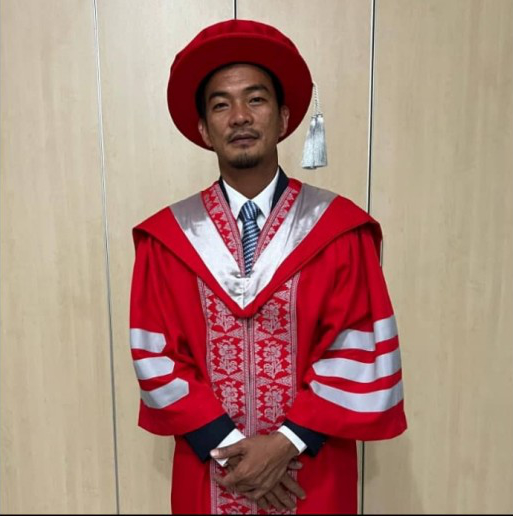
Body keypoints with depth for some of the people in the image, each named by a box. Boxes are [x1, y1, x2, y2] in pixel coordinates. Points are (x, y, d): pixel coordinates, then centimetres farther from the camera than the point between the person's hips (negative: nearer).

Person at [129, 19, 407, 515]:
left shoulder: (339, 227, -9)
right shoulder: (167, 235, -6)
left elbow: (362, 354, -10)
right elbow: (155, 358, -6)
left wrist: (288, 443, -14)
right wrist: (226, 445, -12)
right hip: (208, 471, 1)